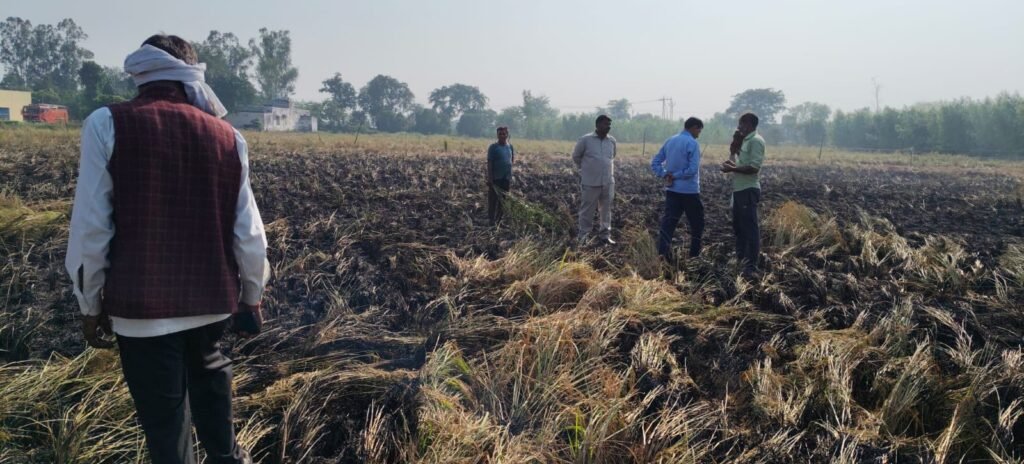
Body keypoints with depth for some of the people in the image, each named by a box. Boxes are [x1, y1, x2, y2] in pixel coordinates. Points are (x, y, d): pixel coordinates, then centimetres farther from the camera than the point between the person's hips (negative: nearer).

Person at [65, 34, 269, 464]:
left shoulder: (106, 125, -8)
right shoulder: (227, 136, -1)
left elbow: (91, 229, -10)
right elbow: (248, 231, 0)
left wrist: (90, 304, 2)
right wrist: (253, 295, 12)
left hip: (142, 305, -3)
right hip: (212, 297, 4)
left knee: (164, 416, 10)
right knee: (209, 373, 28)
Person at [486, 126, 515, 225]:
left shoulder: (510, 147, 8)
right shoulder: (493, 147, -5)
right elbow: (489, 163, -8)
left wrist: (511, 177, 11)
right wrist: (490, 179, -14)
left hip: (507, 179, 5)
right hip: (495, 179, -5)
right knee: (493, 200, -2)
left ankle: (499, 221, 22)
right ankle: (491, 222, 4)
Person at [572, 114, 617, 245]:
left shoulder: (612, 141, 4)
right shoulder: (585, 140, -8)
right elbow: (576, 156, 6)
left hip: (608, 182, 4)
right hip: (590, 182, -4)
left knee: (606, 210, 9)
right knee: (587, 210, 3)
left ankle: (606, 235, 18)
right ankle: (583, 235, 14)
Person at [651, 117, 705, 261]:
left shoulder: (669, 141, 8)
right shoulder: (692, 143, -13)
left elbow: (655, 163, 9)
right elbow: (692, 170, -21)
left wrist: (665, 176, -2)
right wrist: (675, 176, -10)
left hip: (671, 190, 6)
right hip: (689, 191, -6)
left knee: (668, 223, 4)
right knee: (697, 225, 11)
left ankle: (662, 255, -3)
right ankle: (694, 257, 18)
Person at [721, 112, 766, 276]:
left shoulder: (756, 141, -13)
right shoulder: (747, 141, 17)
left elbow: (754, 168, -21)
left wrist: (732, 169, -16)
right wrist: (734, 164, 9)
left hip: (748, 190, -11)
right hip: (740, 189, 11)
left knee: (750, 227, -7)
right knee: (738, 225, 18)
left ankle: (751, 264, -2)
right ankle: (741, 258, 31)